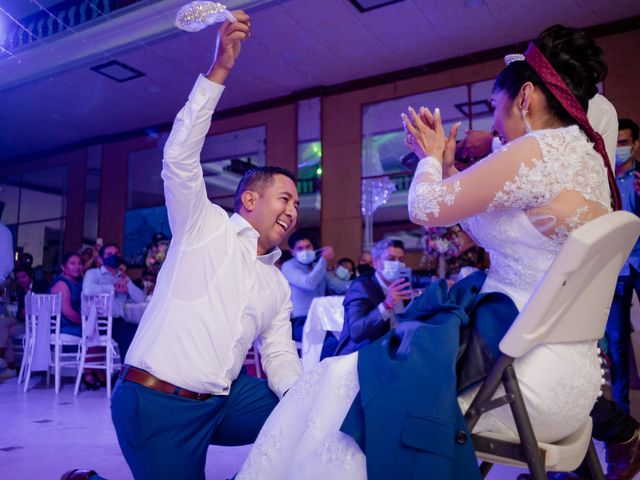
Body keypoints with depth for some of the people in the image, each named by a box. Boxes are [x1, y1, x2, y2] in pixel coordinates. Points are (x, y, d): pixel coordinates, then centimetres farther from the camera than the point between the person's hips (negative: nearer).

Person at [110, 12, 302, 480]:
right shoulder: (204, 226, 0)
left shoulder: (279, 287, 16)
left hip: (224, 401, 6)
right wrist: (219, 70, -21)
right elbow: (180, 155, -13)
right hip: (157, 401, -5)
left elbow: (281, 358, 12)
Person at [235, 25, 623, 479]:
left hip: (533, 381, -10)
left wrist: (431, 156, 7)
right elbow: (482, 225, 19)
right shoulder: (583, 154, 12)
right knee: (361, 368, 15)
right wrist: (445, 163, 17)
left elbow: (426, 208, -12)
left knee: (342, 380, -5)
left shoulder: (540, 151, -18)